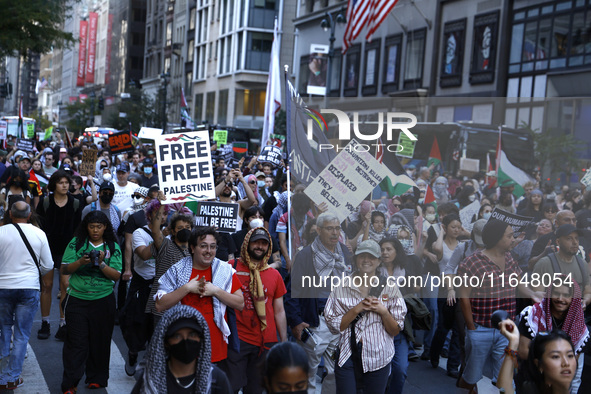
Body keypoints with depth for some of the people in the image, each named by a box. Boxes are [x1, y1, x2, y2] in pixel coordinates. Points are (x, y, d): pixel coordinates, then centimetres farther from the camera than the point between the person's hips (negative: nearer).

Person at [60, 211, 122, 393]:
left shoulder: (113, 247, 3)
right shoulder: (76, 243, 2)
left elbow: (116, 276, -5)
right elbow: (64, 269, -2)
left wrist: (101, 263, -19)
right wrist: (80, 262, -19)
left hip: (103, 301, 1)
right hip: (77, 299, -1)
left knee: (100, 342, 8)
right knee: (76, 342, -3)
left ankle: (97, 379, 23)